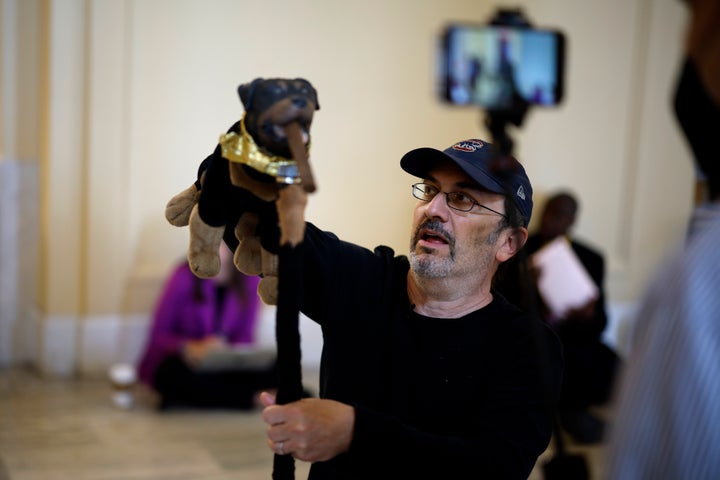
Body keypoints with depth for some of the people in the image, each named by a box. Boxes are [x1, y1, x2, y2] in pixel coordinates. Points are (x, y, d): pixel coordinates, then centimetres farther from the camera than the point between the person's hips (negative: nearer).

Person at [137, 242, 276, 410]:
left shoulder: (249, 279, -2)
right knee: (176, 377, -38)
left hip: (224, 363, 2)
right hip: (181, 363, -2)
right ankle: (254, 397, -26)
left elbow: (245, 337, 4)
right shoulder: (185, 276, -10)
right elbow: (159, 335, -8)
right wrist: (190, 348, -28)